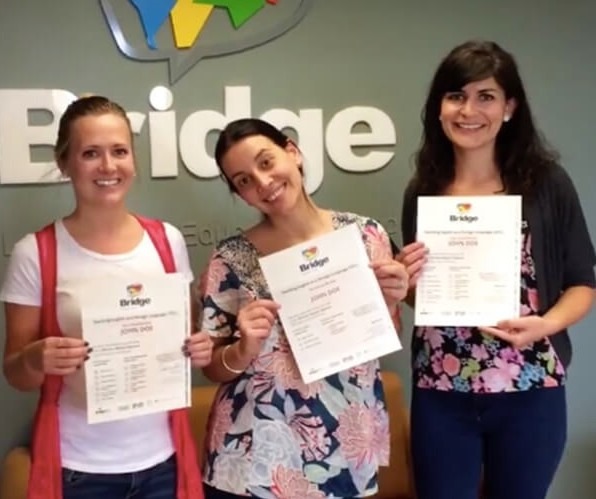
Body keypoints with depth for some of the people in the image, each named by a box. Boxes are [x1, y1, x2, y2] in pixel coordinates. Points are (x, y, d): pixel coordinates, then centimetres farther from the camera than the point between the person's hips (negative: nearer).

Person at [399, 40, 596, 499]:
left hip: (530, 392, -1)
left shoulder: (547, 183, -5)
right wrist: (409, 283, -8)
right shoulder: (423, 192, 2)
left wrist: (546, 324, -18)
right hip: (440, 394, 2)